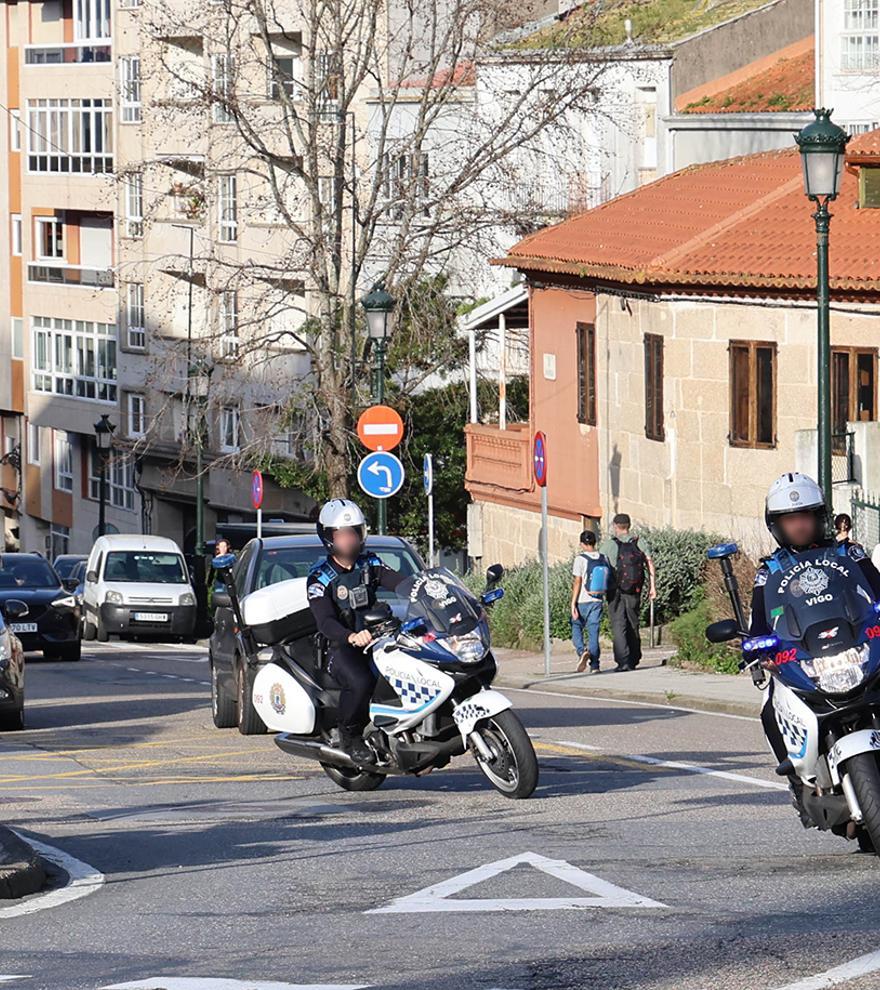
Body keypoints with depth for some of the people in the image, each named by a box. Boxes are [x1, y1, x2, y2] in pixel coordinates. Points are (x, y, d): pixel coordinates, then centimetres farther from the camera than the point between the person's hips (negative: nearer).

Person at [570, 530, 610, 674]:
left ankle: (582, 651, -15)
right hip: (597, 600, 4)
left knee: (576, 628, 11)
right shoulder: (604, 559, 3)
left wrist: (573, 604, -11)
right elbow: (609, 580, 9)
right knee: (593, 631, 6)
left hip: (582, 601, -4)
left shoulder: (580, 559, -10)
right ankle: (594, 665, 2)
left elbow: (577, 582, -13)